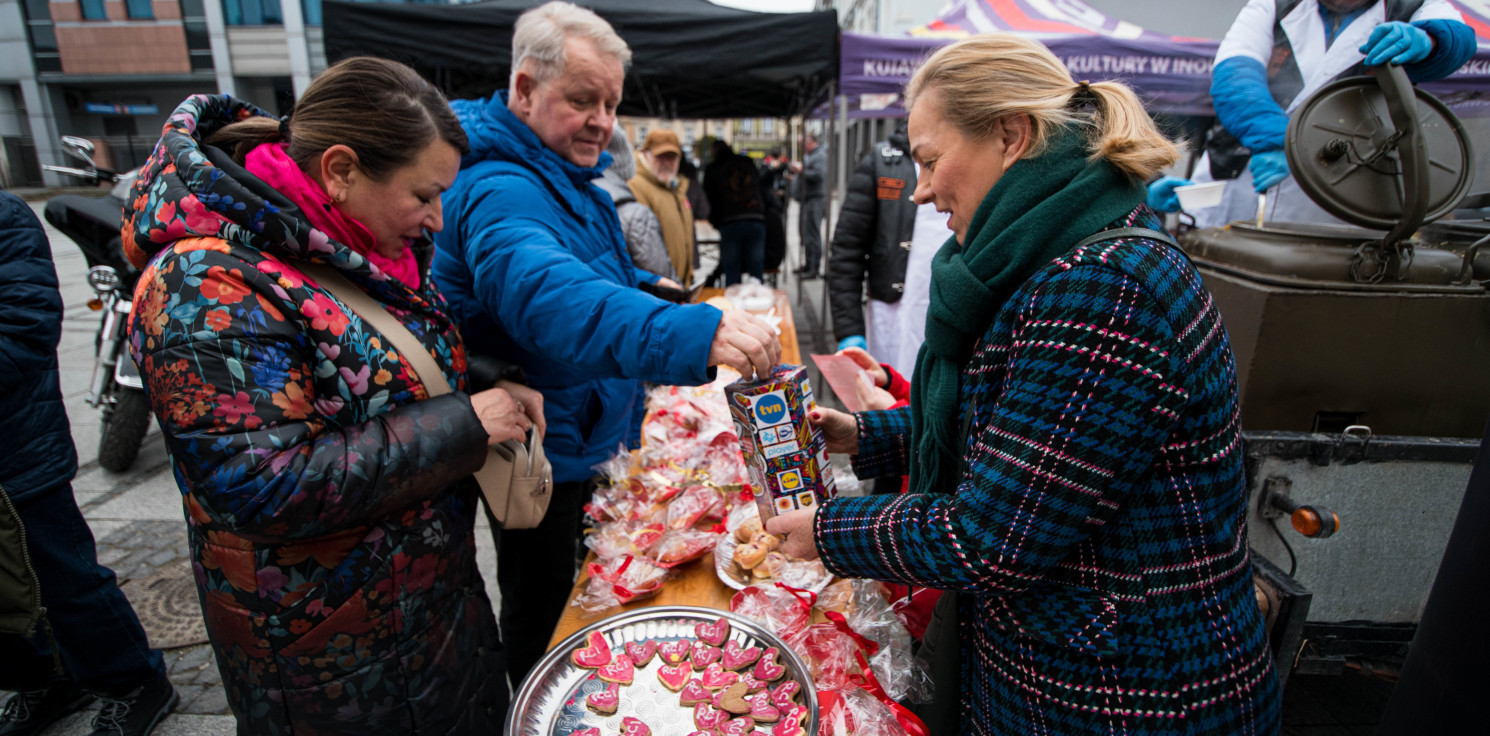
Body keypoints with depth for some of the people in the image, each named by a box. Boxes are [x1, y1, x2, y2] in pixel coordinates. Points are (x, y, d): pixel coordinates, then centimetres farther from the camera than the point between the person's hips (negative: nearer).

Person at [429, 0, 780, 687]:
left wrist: (641, 283, 5)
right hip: (539, 450, -10)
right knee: (539, 604, 11)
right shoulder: (500, 192, -28)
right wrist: (693, 332, -61)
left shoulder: (568, 173, 6)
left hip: (581, 435, 10)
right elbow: (549, 295, -49)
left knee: (567, 582, 29)